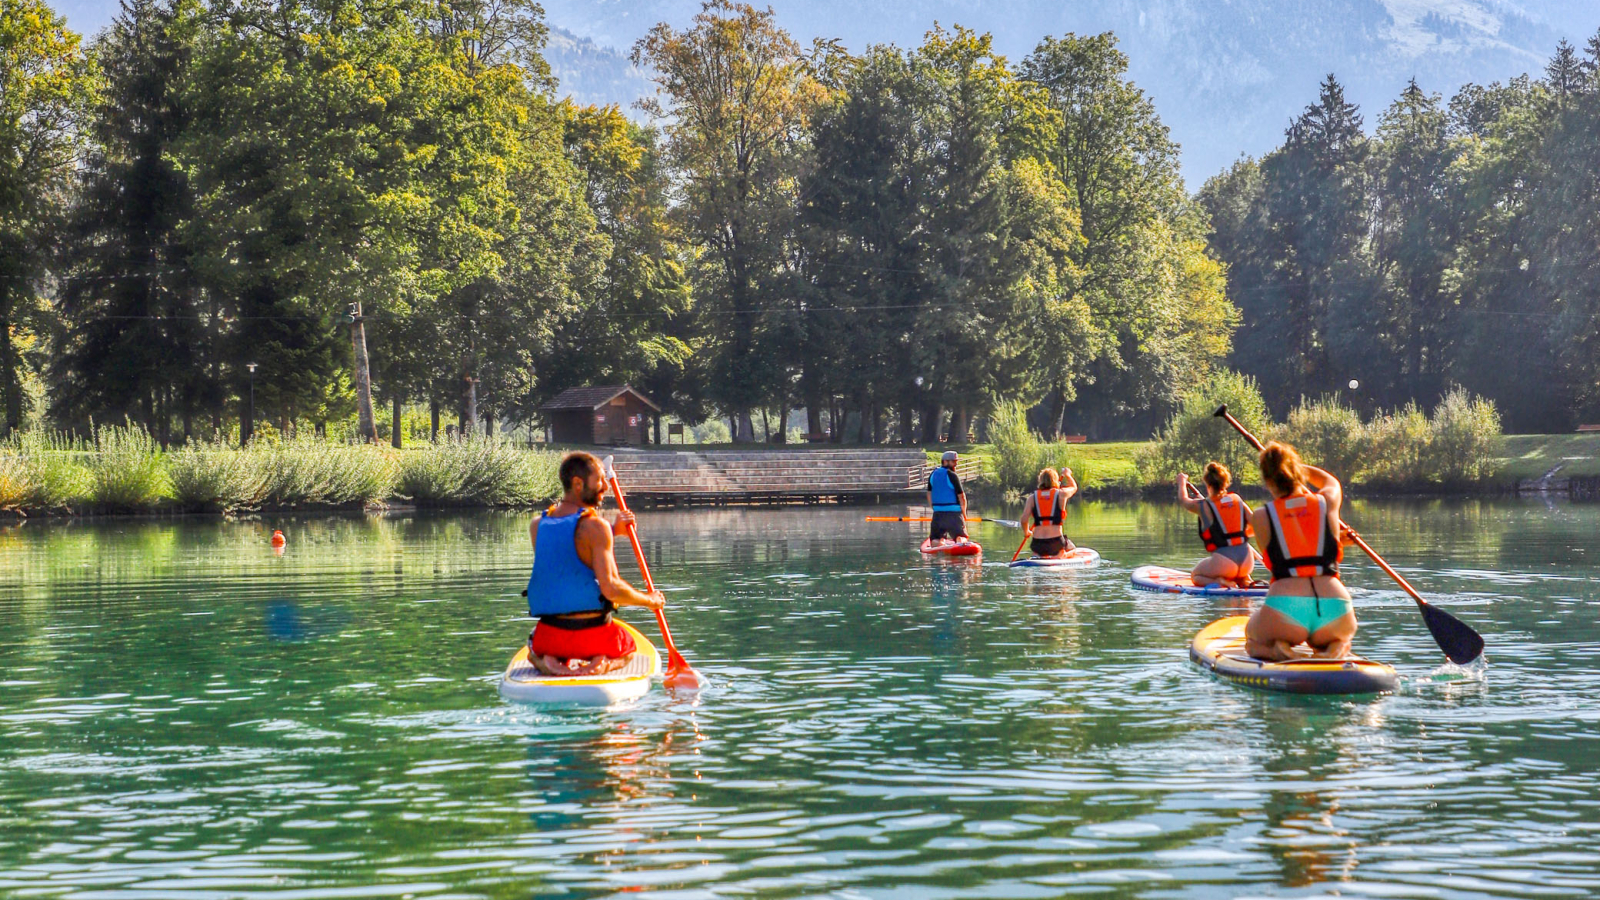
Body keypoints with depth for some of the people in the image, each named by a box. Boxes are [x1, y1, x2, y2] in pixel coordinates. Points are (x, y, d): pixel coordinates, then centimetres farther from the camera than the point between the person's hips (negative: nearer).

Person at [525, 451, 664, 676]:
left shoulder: (537, 526, 2)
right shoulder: (596, 526, -17)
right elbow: (610, 588, -21)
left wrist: (612, 532, 16)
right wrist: (649, 600, -5)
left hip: (549, 633, 4)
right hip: (593, 636, -4)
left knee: (534, 651, 40)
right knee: (629, 649, 32)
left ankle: (545, 663, 1)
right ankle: (603, 664, -5)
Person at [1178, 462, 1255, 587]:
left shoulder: (1203, 506, -1)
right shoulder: (1238, 501, 7)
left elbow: (1183, 499, 20)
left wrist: (1182, 481, 41)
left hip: (1224, 562, -4)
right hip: (1247, 561, 4)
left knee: (1195, 576, 24)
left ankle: (1217, 581, -6)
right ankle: (1243, 580, 7)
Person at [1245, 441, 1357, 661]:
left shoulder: (1260, 517, 6)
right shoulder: (1328, 502, 10)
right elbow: (1330, 481, 37)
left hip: (1284, 609, -1)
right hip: (1335, 609, 1)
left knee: (1252, 639, 32)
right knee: (1342, 637, 38)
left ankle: (1276, 648, -4)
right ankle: (1336, 648, 0)